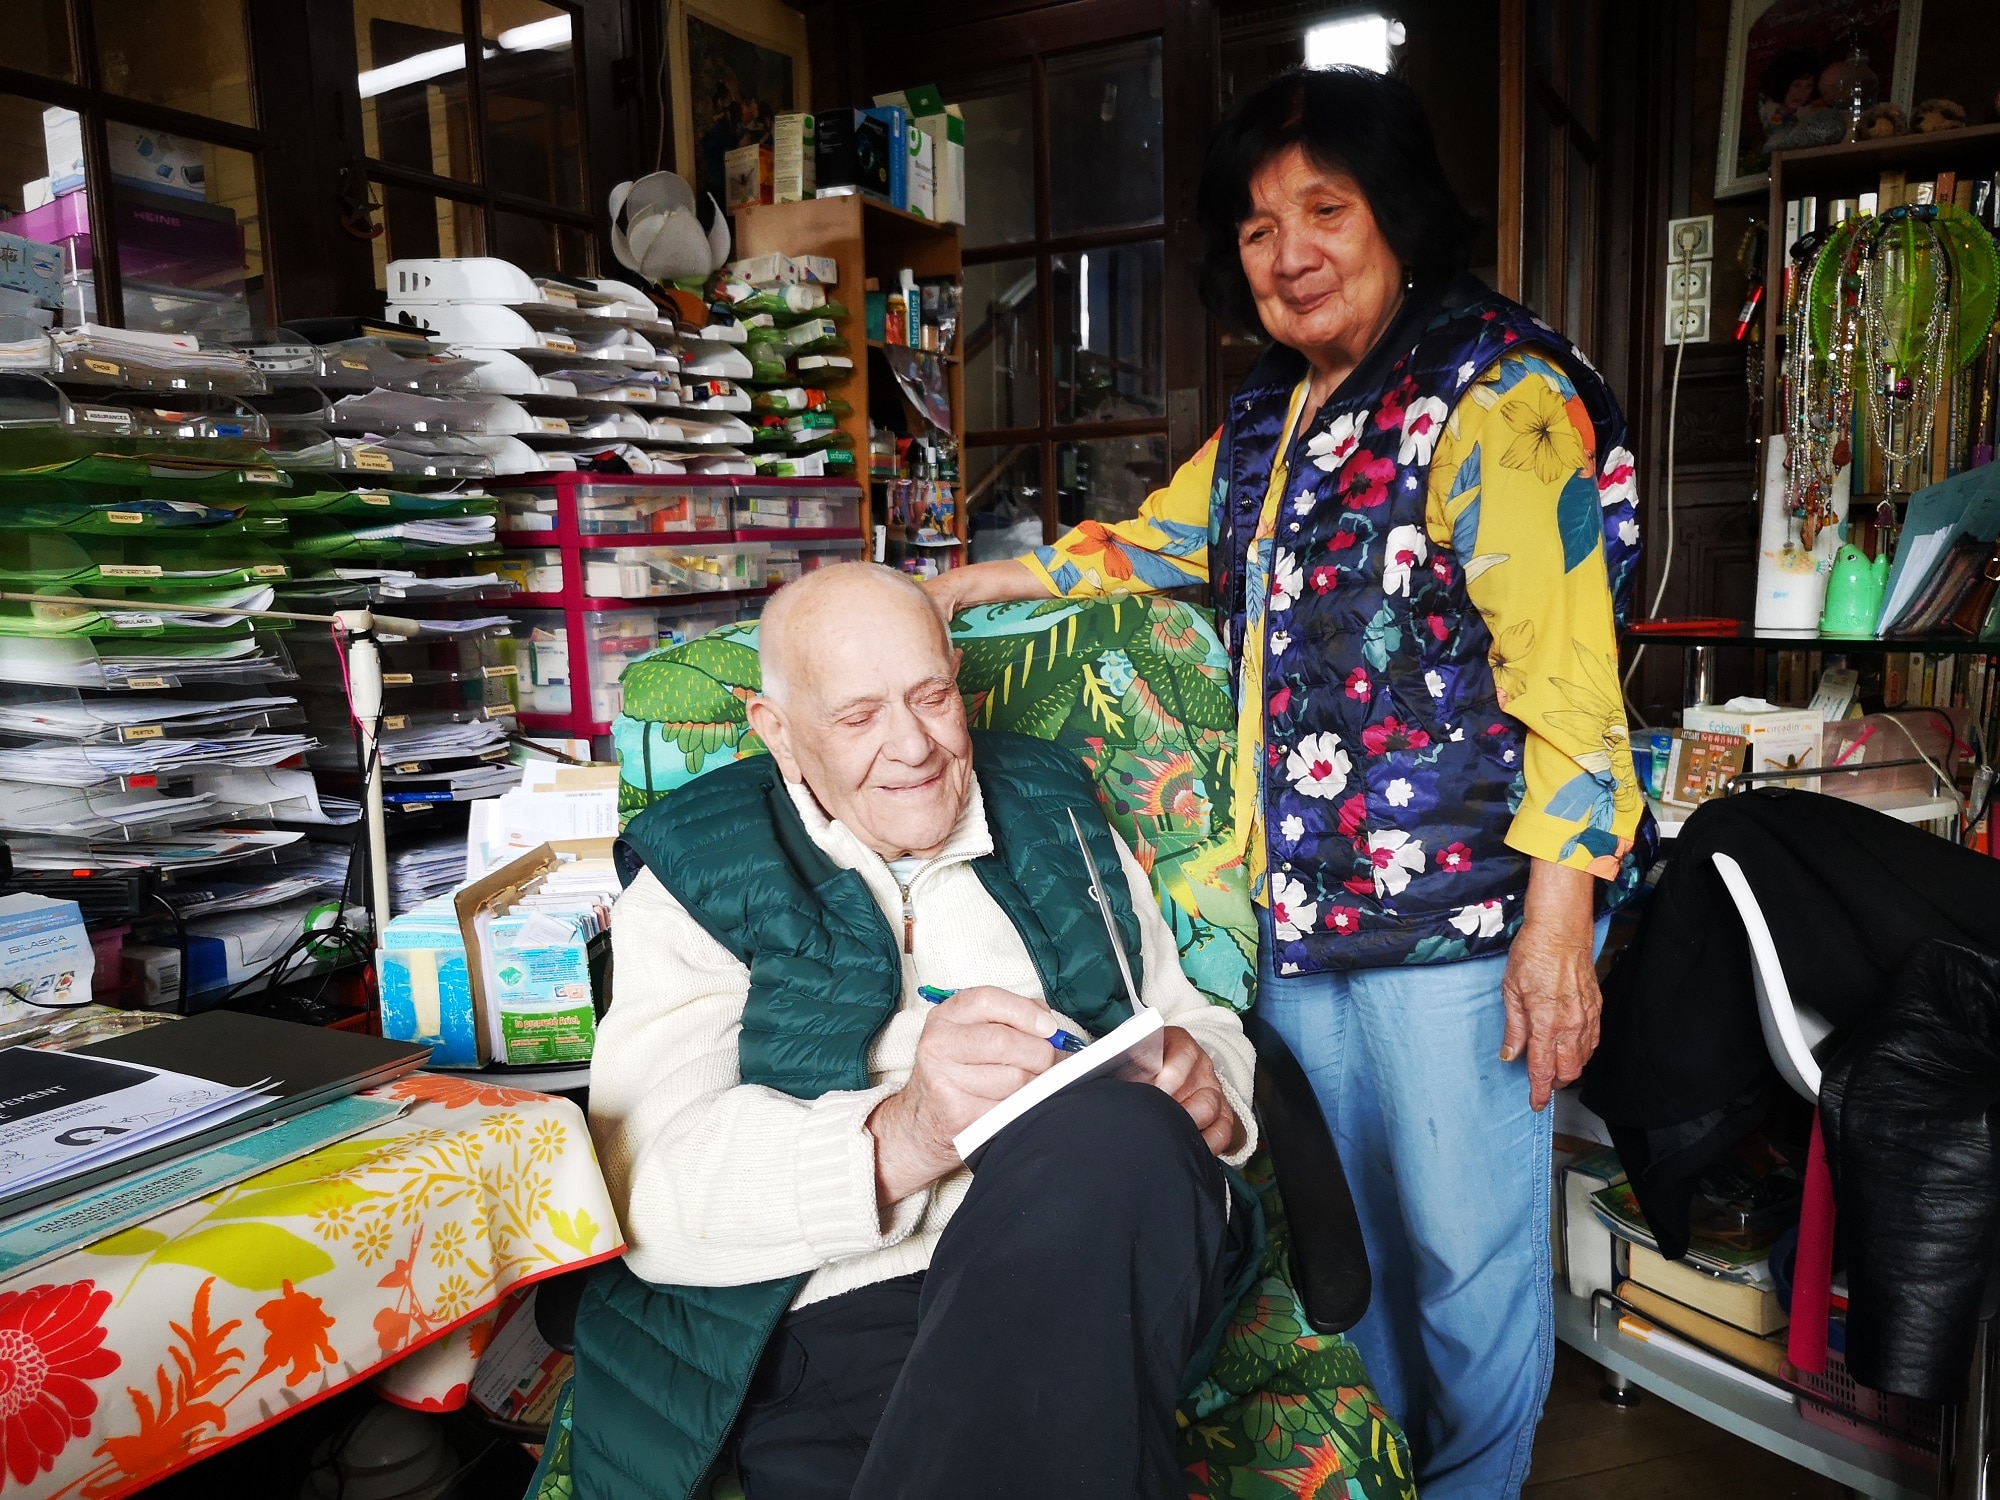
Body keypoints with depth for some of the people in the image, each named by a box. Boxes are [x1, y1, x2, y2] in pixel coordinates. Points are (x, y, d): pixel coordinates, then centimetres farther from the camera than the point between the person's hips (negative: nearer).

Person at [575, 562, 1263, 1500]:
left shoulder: (1056, 818, 16)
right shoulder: (697, 881, 6)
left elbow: (1195, 1022, 21)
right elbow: (650, 1190, -7)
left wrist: (1202, 1086, -5)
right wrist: (901, 1138, -26)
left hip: (1099, 1262, 5)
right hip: (835, 1318, -4)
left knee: (1120, 1135, -31)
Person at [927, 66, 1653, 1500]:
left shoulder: (1495, 393, -10)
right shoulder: (1269, 421, 14)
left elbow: (1564, 666, -16)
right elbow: (1159, 541, 28)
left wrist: (1557, 921, -21)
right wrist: (962, 588, 24)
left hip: (1457, 908, -7)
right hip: (1298, 909, 7)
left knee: (1466, 1254, 6)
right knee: (1344, 1232, 20)